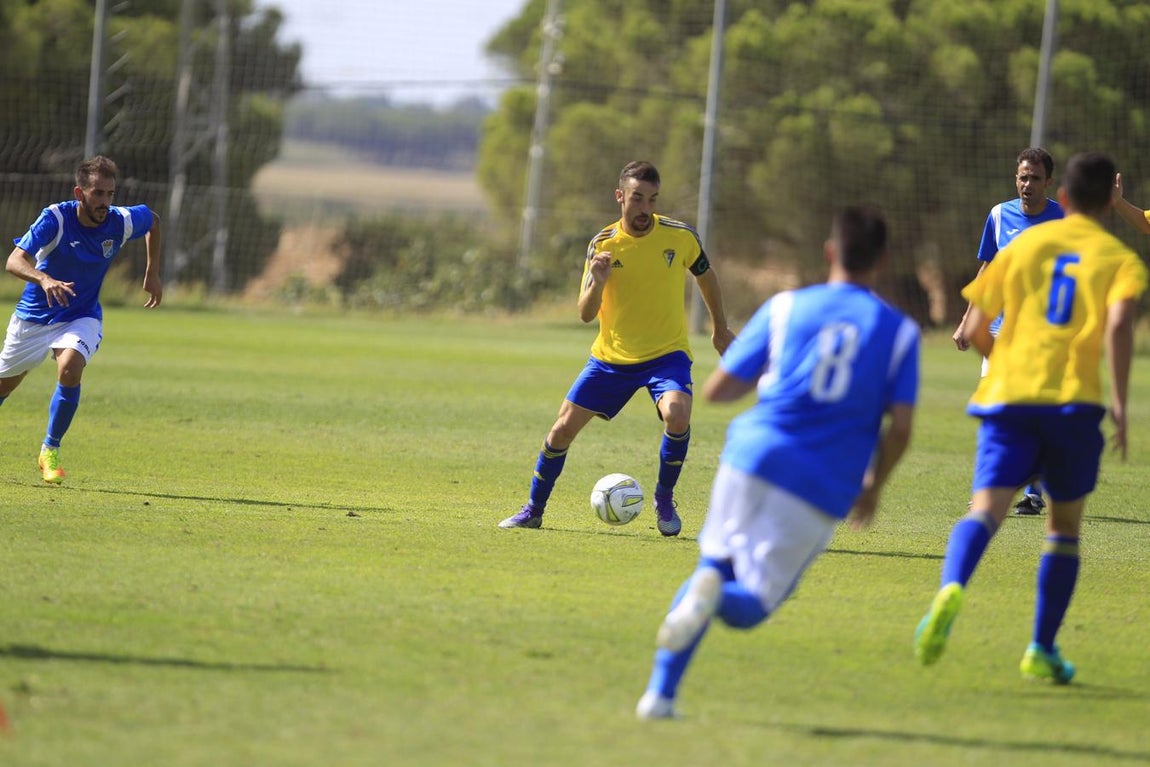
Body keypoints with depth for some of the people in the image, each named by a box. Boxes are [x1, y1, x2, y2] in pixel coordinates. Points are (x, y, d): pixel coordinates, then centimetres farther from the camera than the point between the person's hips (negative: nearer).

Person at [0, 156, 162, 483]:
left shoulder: (122, 222, -16)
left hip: (81, 318, 1)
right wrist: (44, 279, -56)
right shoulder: (55, 218, -26)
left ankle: (50, 451, -12)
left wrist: (152, 273, 8)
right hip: (33, 316, -1)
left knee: (69, 370, -29)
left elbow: (153, 220, 9)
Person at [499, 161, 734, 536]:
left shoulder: (681, 237, -8)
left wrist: (720, 329, 20)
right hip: (611, 356, 2)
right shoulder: (603, 245, -7)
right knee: (563, 428, 0)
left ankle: (664, 500, -6)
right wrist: (597, 283, -29)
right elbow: (586, 314, -9)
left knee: (677, 415, -30)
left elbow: (706, 276, 13)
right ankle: (533, 509, 21)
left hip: (666, 353, -2)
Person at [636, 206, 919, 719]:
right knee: (750, 604, 9)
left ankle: (660, 692, 8)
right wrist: (873, 486, 16)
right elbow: (900, 427, -1)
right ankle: (713, 597, -31)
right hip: (823, 493, -1)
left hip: (753, 455, 1)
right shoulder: (899, 331, 5)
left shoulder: (786, 308, 7)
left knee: (715, 564, 23)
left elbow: (717, 390, 8)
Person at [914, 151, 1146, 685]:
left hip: (1007, 399, 1)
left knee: (987, 507, -13)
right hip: (1074, 401, -1)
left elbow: (974, 331, 15)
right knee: (1065, 524, 16)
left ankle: (951, 591, -44)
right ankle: (1042, 651, 14)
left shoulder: (1025, 244, 16)